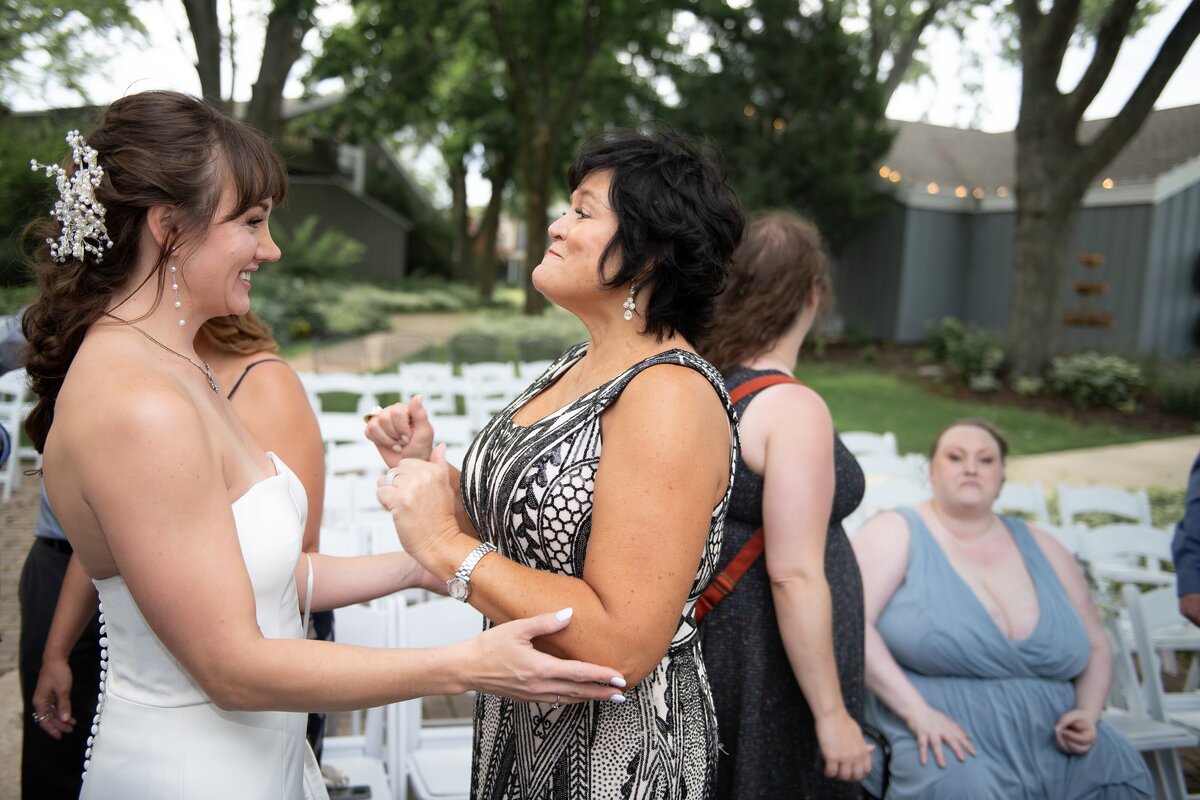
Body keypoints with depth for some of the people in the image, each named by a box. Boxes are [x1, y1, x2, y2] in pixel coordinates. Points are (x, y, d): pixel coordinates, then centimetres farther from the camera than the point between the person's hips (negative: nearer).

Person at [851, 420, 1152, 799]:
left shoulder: (1041, 548, 15)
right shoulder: (897, 534, 0)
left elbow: (1097, 647, 22)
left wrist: (1087, 715, 3)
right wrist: (916, 712, -20)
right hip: (951, 749, -6)